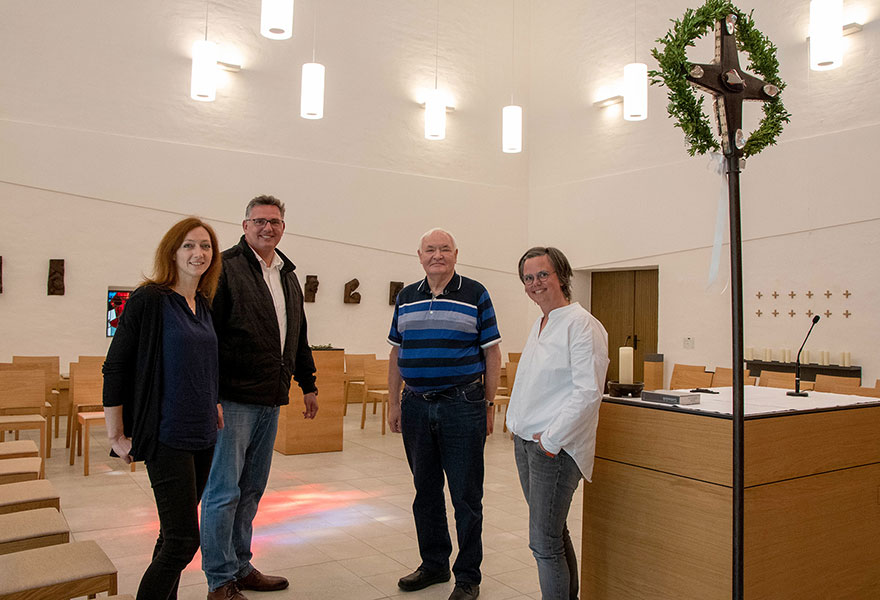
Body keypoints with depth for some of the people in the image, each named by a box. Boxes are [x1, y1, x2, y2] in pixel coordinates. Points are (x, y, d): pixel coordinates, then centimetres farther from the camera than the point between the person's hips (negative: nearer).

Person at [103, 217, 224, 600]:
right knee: (183, 539, -6)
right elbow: (114, 367, -10)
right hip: (168, 436, -7)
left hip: (202, 435, 7)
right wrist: (117, 436, -9)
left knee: (175, 534, 15)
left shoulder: (203, 305, 10)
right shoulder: (149, 300, -11)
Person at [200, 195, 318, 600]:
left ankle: (241, 567, 29)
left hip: (270, 400, 8)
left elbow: (299, 336, 24)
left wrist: (308, 384, 22)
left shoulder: (288, 276, 16)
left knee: (251, 490, 16)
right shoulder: (226, 268, -8)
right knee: (224, 491, 0)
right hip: (233, 399, -7)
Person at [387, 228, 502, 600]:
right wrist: (393, 404, 9)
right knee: (426, 491, 14)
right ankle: (434, 564, 31)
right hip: (416, 405, 4)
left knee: (466, 495, 3)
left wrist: (488, 406, -4)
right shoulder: (406, 298, 10)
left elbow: (492, 354, 0)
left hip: (463, 405, -4)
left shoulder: (475, 295, -1)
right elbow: (396, 355, 14)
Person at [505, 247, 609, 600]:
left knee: (544, 541, -5)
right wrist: (517, 424, 14)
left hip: (555, 447, -9)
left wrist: (551, 439, -18)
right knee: (554, 533, 19)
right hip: (525, 441, 9)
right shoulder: (538, 326, 15)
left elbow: (588, 391, -20)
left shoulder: (582, 325, -14)